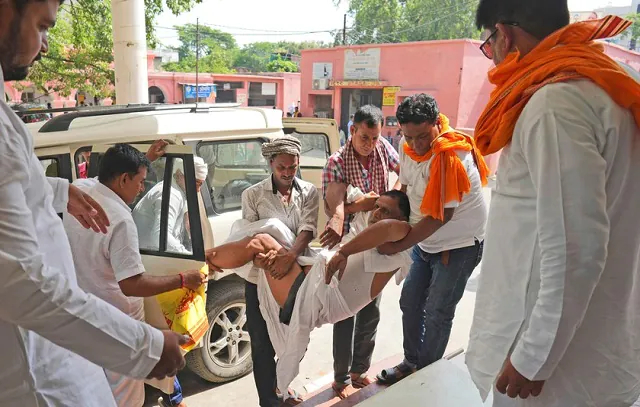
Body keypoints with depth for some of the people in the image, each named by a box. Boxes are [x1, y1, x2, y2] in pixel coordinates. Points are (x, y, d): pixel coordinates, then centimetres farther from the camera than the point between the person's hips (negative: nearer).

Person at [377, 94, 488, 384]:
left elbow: (441, 216, -26)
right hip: (426, 241, 7)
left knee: (436, 313, 1)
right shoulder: (408, 148, -5)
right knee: (410, 302, 13)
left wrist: (397, 246, -22)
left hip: (460, 244, -7)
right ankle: (411, 363, 31)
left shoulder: (450, 156, -27)